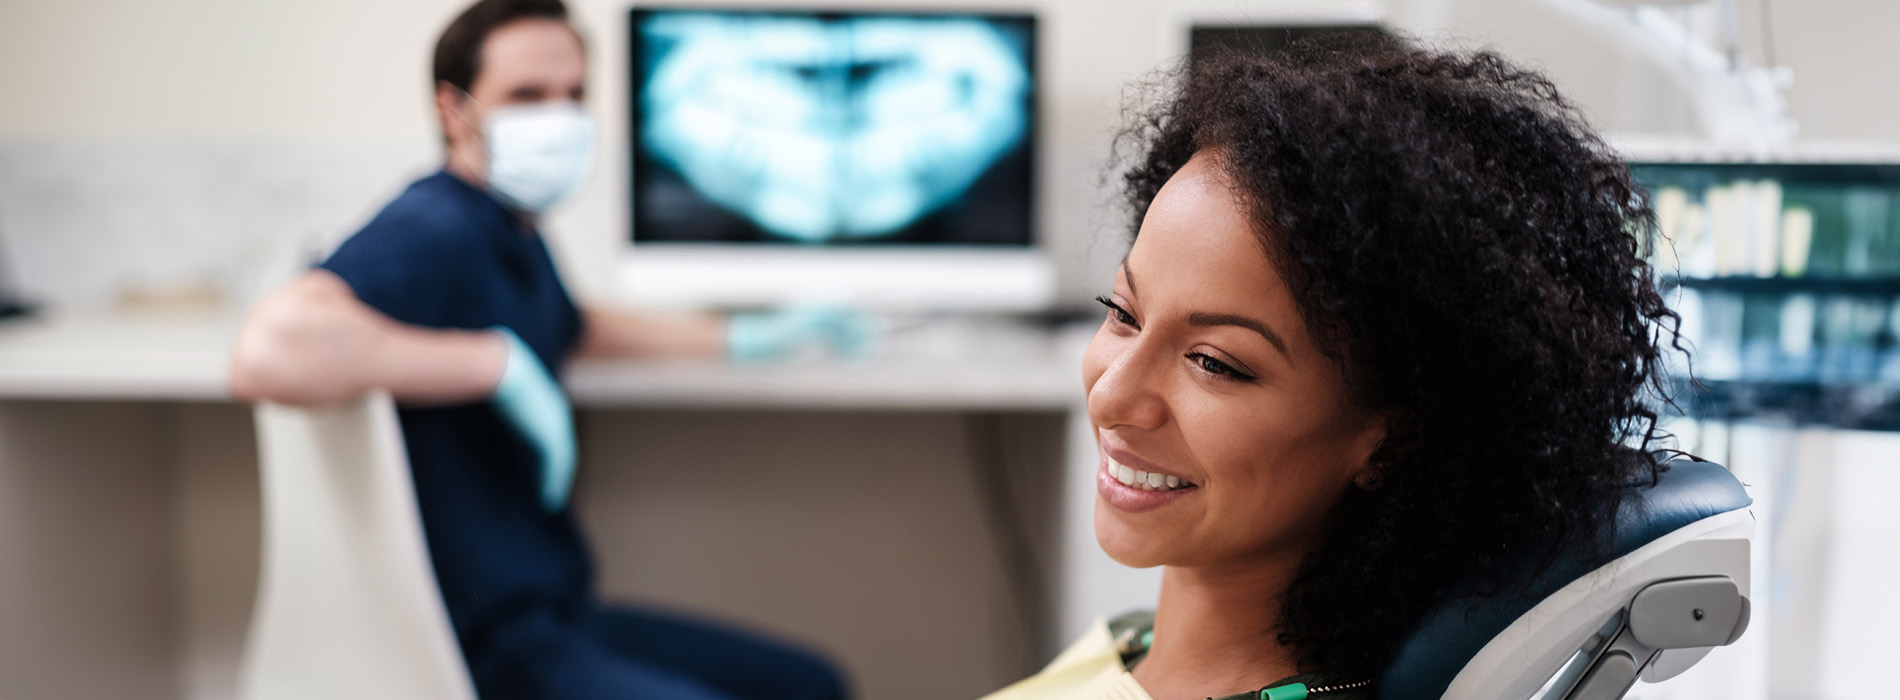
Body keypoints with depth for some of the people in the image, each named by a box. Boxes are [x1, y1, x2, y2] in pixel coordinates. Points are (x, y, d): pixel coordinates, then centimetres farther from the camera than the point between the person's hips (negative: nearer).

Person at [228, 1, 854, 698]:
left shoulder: (512, 234, 10)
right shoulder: (432, 230, -22)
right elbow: (268, 355, -42)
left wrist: (741, 339, 34)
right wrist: (500, 365, -33)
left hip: (557, 612, 10)